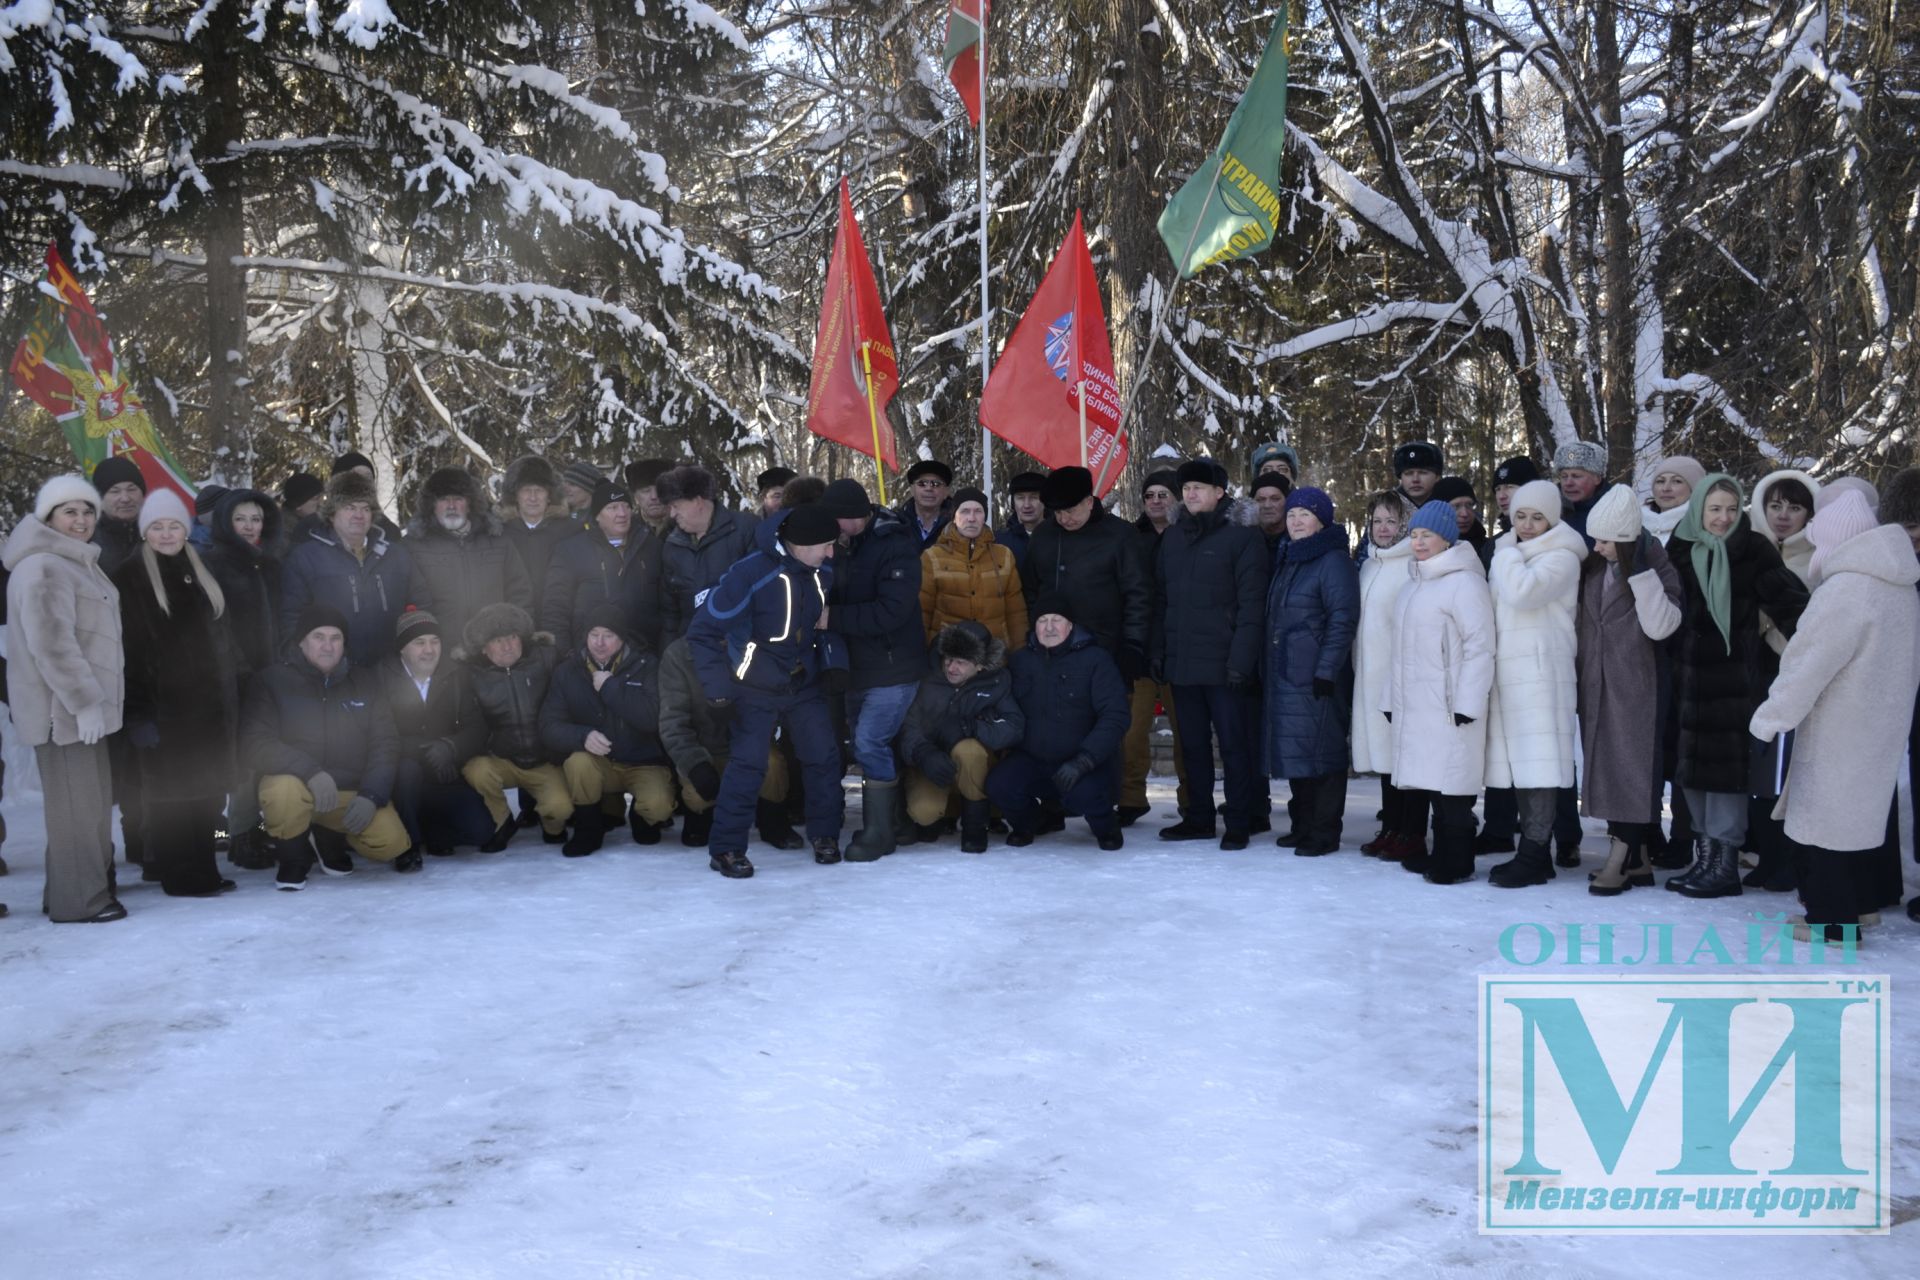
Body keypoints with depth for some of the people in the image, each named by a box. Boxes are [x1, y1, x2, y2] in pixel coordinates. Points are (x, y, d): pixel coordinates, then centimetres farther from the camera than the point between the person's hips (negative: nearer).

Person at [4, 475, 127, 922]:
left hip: (84, 702, 10)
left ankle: (90, 888, 22)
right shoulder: (43, 568, -15)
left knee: (90, 801, 14)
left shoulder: (78, 563, 18)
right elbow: (52, 644, -23)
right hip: (64, 707, -10)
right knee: (76, 802, -6)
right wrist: (83, 702, -24)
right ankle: (79, 900, 1)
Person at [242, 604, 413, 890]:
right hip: (297, 785, -3)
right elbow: (255, 742, -17)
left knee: (391, 843, -17)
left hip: (353, 793, 4)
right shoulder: (271, 681, -7)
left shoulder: (364, 681, 4)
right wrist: (310, 771, -32)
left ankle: (329, 836, 18)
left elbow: (386, 742, 2)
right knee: (285, 788, -37)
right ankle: (293, 859, -5)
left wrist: (371, 795, -13)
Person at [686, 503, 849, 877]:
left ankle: (825, 834, 21)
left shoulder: (824, 572, -7)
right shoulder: (751, 573, -25)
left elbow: (830, 618, 13)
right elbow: (703, 630, -19)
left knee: (824, 755, 3)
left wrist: (834, 661, 2)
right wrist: (719, 686, -19)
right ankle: (726, 848, 5)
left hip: (805, 682, 5)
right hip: (757, 688, -5)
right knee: (748, 762, -7)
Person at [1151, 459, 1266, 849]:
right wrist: (1157, 652, 8)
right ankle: (1198, 817, 23)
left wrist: (1241, 659, -17)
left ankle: (1239, 823, 8)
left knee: (1234, 744, 0)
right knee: (1193, 745, 13)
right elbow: (1160, 600, 15)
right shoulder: (1172, 539, 14)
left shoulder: (1242, 537, -5)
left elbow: (1251, 604, -11)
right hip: (1181, 663, 6)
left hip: (1223, 665, -6)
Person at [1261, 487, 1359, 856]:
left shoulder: (1334, 561, -8)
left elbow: (1343, 620, -14)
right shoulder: (1286, 560, 17)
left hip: (1317, 677, -8)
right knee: (1294, 752, 11)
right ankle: (1302, 826, 21)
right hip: (1285, 674, 8)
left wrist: (1326, 670, -19)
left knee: (1320, 752, -4)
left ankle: (1324, 833, 3)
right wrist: (1265, 669, 16)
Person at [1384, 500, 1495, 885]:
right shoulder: (1414, 585, 19)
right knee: (1426, 782, 8)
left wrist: (1467, 704, -17)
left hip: (1448, 708, -8)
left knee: (1449, 784, -7)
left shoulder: (1463, 582, -8)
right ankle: (1438, 854, 16)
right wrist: (1392, 699, 18)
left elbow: (1480, 646, -13)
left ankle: (1456, 863, 1)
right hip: (1413, 708, 8)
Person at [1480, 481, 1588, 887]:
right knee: (1519, 764, 7)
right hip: (1508, 672, 7)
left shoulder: (1561, 557, -3)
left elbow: (1521, 593, -18)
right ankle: (1532, 852, 13)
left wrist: (1507, 553, -5)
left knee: (1538, 764, -9)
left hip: (1540, 672, -7)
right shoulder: (1509, 555, 21)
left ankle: (1534, 855, -7)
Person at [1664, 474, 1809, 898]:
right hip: (1692, 674, 4)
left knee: (1727, 765, -4)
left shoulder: (1754, 549, -4)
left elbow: (1786, 601, -11)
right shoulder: (1680, 550, 4)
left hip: (1737, 675, -4)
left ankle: (1725, 862, 3)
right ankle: (1704, 854, 19)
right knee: (1694, 764, 8)